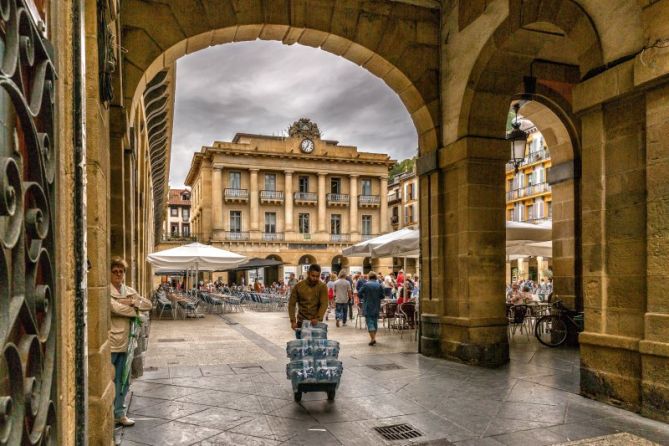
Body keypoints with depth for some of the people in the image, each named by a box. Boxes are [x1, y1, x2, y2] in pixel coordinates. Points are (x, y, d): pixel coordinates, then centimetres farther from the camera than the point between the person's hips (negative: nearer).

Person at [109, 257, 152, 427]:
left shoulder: (129, 291, 13)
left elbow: (148, 304, 7)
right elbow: (115, 307, -21)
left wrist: (132, 301, -9)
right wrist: (135, 310, -7)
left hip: (124, 342, 6)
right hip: (109, 342, -6)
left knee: (122, 380, 12)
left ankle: (119, 413, 23)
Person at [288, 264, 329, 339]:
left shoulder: (322, 287, -5)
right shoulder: (298, 286, -2)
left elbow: (324, 304, -12)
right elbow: (292, 304, 0)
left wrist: (317, 318, -25)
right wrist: (293, 321, -8)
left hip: (316, 323, -1)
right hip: (301, 322, 1)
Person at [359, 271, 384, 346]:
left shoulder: (365, 285, -11)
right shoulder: (379, 285, -2)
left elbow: (360, 295, -7)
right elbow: (382, 296, -2)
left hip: (368, 307, -4)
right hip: (376, 307, 4)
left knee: (369, 321, -4)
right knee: (375, 321, 16)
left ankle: (373, 339, -15)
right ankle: (374, 337, 24)